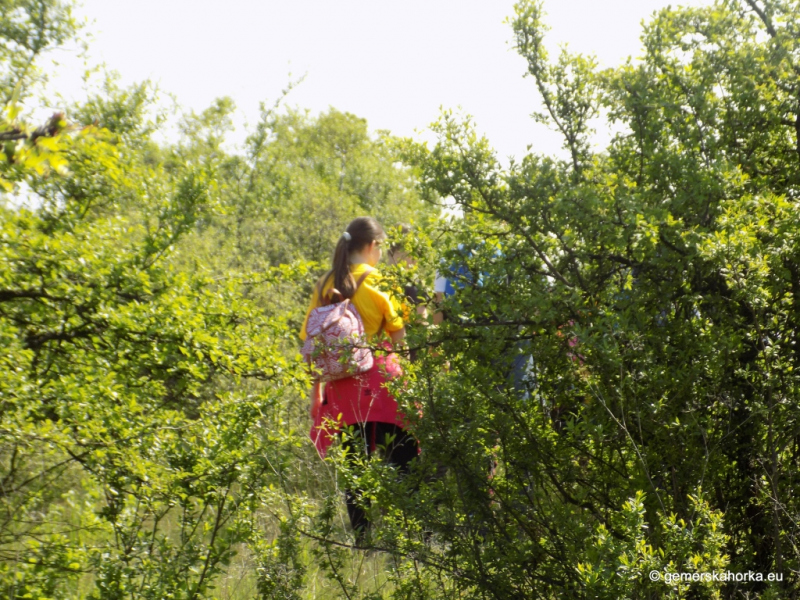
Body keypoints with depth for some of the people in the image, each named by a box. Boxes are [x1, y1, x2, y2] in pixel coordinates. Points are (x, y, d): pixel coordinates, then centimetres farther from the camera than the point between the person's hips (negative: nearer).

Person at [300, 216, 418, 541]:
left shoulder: (325, 285, 7)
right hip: (380, 381, -4)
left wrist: (316, 389, 14)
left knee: (354, 467, 9)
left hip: (340, 388, 4)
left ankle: (363, 539, 9)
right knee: (403, 464, 1)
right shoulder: (378, 282, -4)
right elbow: (400, 335, -7)